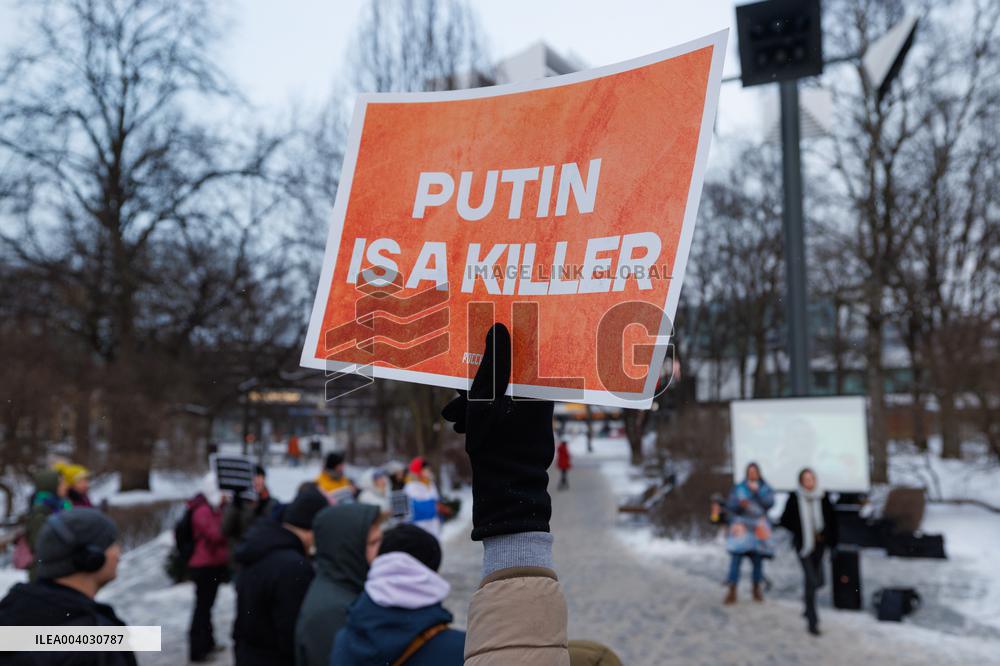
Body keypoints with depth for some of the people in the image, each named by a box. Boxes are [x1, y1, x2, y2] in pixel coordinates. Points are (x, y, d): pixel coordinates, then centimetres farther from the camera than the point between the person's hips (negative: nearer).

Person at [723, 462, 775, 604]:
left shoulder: (766, 488, 6)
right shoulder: (738, 488, 4)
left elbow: (769, 503, -10)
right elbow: (730, 506, 1)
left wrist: (757, 491, -18)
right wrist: (740, 504, -19)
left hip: (759, 528, 1)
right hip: (741, 527, -1)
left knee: (758, 559, 4)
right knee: (736, 559, -10)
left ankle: (757, 590, 21)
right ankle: (732, 593, -10)